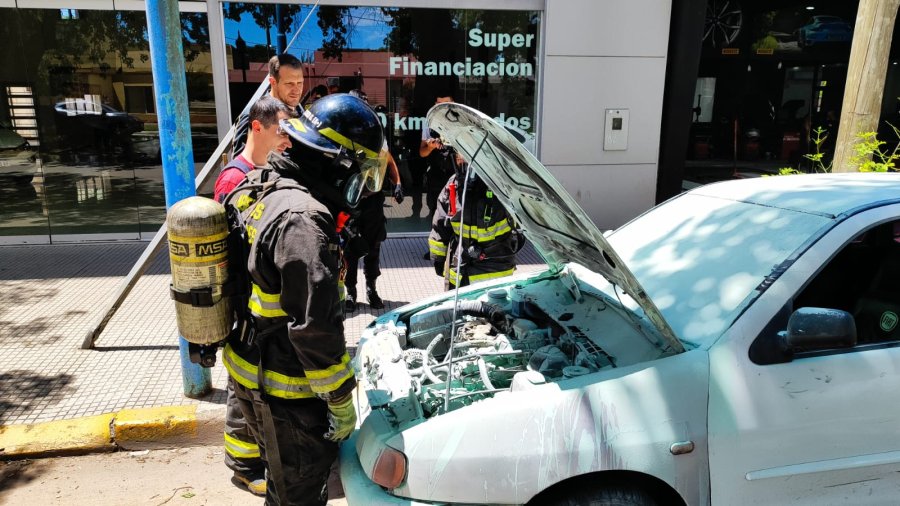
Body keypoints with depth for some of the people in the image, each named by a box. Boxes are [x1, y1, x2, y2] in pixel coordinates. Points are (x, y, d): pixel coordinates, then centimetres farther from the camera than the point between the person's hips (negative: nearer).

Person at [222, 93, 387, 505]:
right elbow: (315, 327, -29)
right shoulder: (302, 220, -29)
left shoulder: (258, 190, 4)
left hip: (252, 371, 10)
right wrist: (341, 400, -19)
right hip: (282, 390, -9)